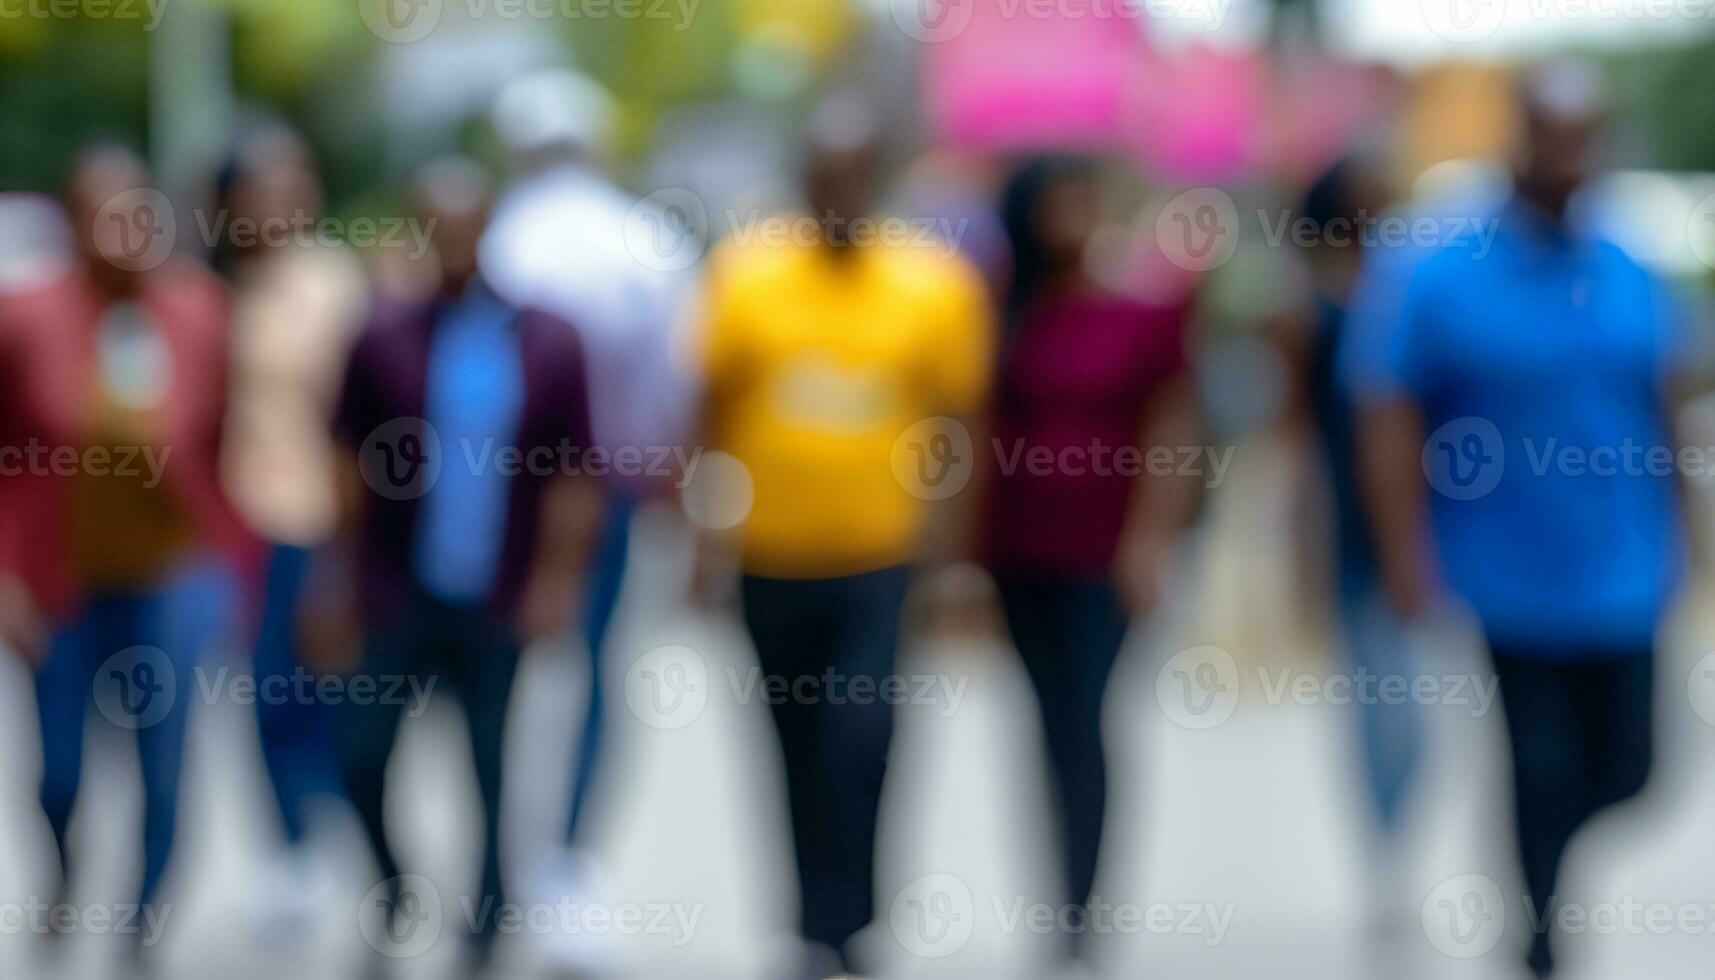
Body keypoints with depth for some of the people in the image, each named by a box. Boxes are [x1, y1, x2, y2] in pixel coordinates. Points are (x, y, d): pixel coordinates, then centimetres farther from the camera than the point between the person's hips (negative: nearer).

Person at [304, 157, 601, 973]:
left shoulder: (548, 346, -2)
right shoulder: (387, 337, -3)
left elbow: (572, 477, 1)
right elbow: (353, 464, 2)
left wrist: (555, 582, -4)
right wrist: (338, 579, 1)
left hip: (497, 606, 0)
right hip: (401, 596, 0)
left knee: (495, 773, 6)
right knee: (362, 748, 1)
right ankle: (392, 888, 28)